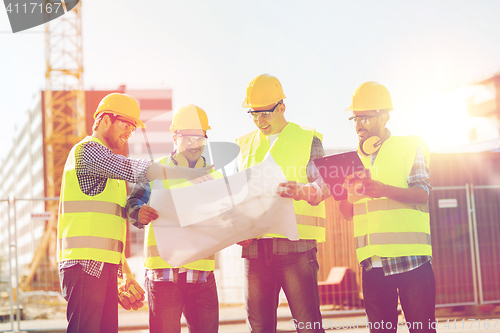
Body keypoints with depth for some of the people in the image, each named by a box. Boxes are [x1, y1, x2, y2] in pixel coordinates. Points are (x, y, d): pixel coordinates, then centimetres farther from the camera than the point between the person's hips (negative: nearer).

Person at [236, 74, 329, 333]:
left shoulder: (308, 140, 7)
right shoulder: (245, 144, 18)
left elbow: (322, 184, -8)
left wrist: (302, 191, -31)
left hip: (296, 245, -4)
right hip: (255, 246, 4)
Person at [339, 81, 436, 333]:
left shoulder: (411, 147, 4)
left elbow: (421, 194, -9)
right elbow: (347, 213, 14)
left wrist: (382, 189, -25)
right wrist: (348, 194, -8)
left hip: (410, 257, -4)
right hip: (372, 262, 4)